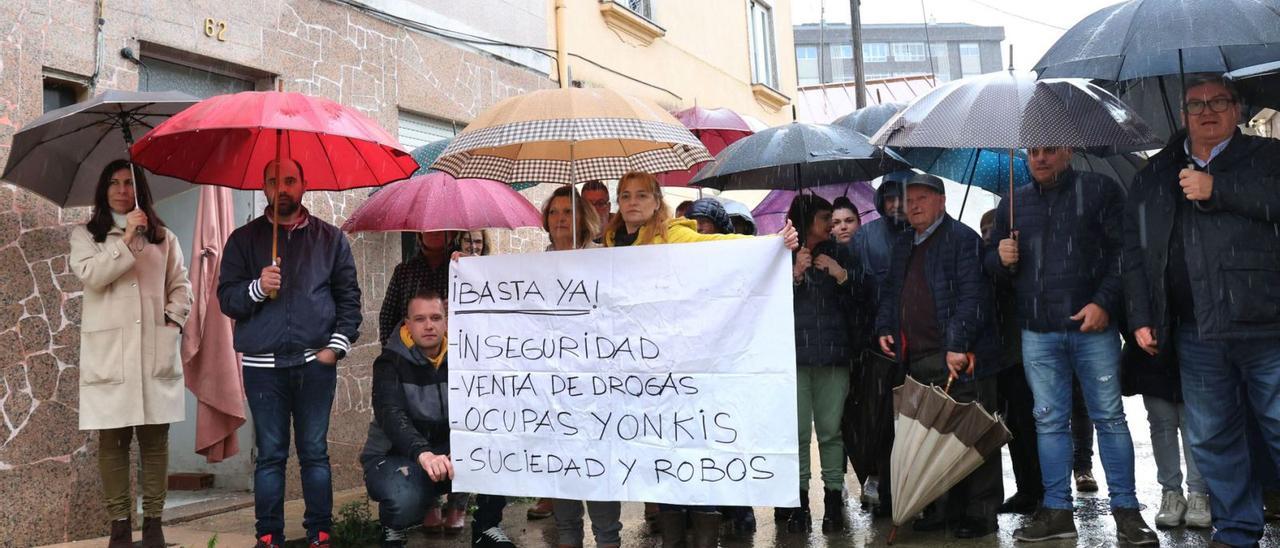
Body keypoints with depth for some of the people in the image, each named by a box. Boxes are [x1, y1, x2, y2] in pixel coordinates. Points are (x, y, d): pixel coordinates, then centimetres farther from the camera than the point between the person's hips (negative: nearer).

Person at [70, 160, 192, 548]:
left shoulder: (163, 237, 17)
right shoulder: (85, 236, 10)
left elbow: (181, 285, 14)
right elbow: (92, 276, -8)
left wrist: (173, 317, -2)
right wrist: (126, 239, -13)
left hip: (155, 350, 2)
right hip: (108, 352, -1)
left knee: (155, 439, 1)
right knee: (112, 440, -1)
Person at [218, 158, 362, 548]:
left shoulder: (331, 238, 10)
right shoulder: (244, 239, 9)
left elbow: (349, 297, 7)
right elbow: (226, 298, 3)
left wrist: (337, 345, -4)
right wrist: (256, 288, -17)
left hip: (316, 362, 0)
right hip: (263, 365, 0)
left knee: (315, 453, 3)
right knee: (270, 454, 4)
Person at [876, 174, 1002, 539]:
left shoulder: (962, 239, -6)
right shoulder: (903, 245, 19)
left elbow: (973, 296, -15)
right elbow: (891, 292, 28)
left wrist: (958, 345, -21)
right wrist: (884, 328, 13)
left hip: (959, 359, -7)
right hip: (917, 360, 8)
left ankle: (980, 514, 6)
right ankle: (942, 509, 21)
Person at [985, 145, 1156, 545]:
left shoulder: (1100, 190, 3)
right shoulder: (1012, 203, 16)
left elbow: (1122, 252, -4)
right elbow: (992, 262, 20)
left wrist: (1104, 303, -15)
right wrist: (1000, 257, -4)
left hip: (1092, 325, -3)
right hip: (1037, 332, 4)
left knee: (1109, 417, 0)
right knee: (1049, 421, 6)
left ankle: (1126, 510, 8)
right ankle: (1057, 511, 12)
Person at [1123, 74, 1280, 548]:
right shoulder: (1154, 176, 15)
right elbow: (1134, 250, 12)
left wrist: (1218, 189, -14)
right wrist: (1140, 317, 5)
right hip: (1197, 335, 3)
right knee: (1212, 439, 9)